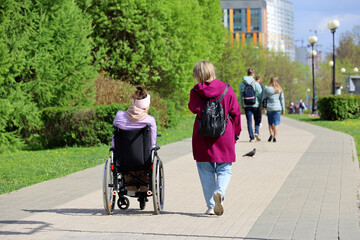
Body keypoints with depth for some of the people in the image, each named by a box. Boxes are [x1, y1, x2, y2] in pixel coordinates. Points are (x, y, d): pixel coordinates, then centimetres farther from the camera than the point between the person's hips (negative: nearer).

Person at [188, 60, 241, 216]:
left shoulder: (195, 92, -5)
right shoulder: (227, 89, 0)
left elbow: (194, 108, -9)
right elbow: (235, 112, 3)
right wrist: (236, 133, 12)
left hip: (202, 136, 0)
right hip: (224, 135, 0)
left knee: (206, 171, 8)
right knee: (224, 169, 8)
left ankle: (211, 206, 5)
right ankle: (220, 192, -21)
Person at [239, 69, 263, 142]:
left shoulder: (242, 84, 2)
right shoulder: (256, 84, -8)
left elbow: (241, 95, 8)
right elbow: (260, 95, -7)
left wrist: (242, 104, 17)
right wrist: (262, 105, -1)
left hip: (246, 105, 2)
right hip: (255, 105, -2)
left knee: (249, 121, 6)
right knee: (257, 120, 14)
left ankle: (251, 138, 3)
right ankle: (256, 132, -7)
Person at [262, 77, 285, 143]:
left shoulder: (266, 89, -2)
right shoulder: (279, 90, -1)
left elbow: (263, 98, 1)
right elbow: (282, 100, 2)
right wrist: (283, 109, 9)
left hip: (269, 108, 1)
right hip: (277, 108, -1)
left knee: (270, 123, 15)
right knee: (276, 123, 3)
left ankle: (271, 134, -1)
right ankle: (274, 137, -2)